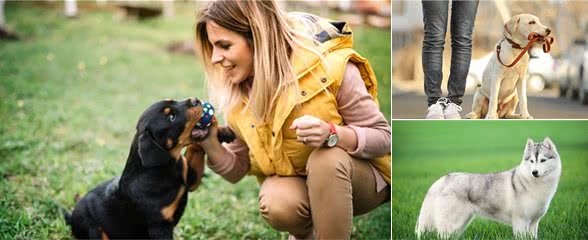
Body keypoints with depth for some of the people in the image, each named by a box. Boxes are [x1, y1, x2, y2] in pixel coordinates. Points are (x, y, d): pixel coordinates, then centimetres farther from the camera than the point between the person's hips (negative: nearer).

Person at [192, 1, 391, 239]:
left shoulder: (329, 65, -24)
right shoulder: (236, 93, -8)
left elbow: (384, 138, -17)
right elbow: (236, 170, 2)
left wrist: (331, 134, -37)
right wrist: (211, 146, -20)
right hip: (295, 182, 4)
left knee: (327, 158, -35)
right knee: (277, 204, -30)